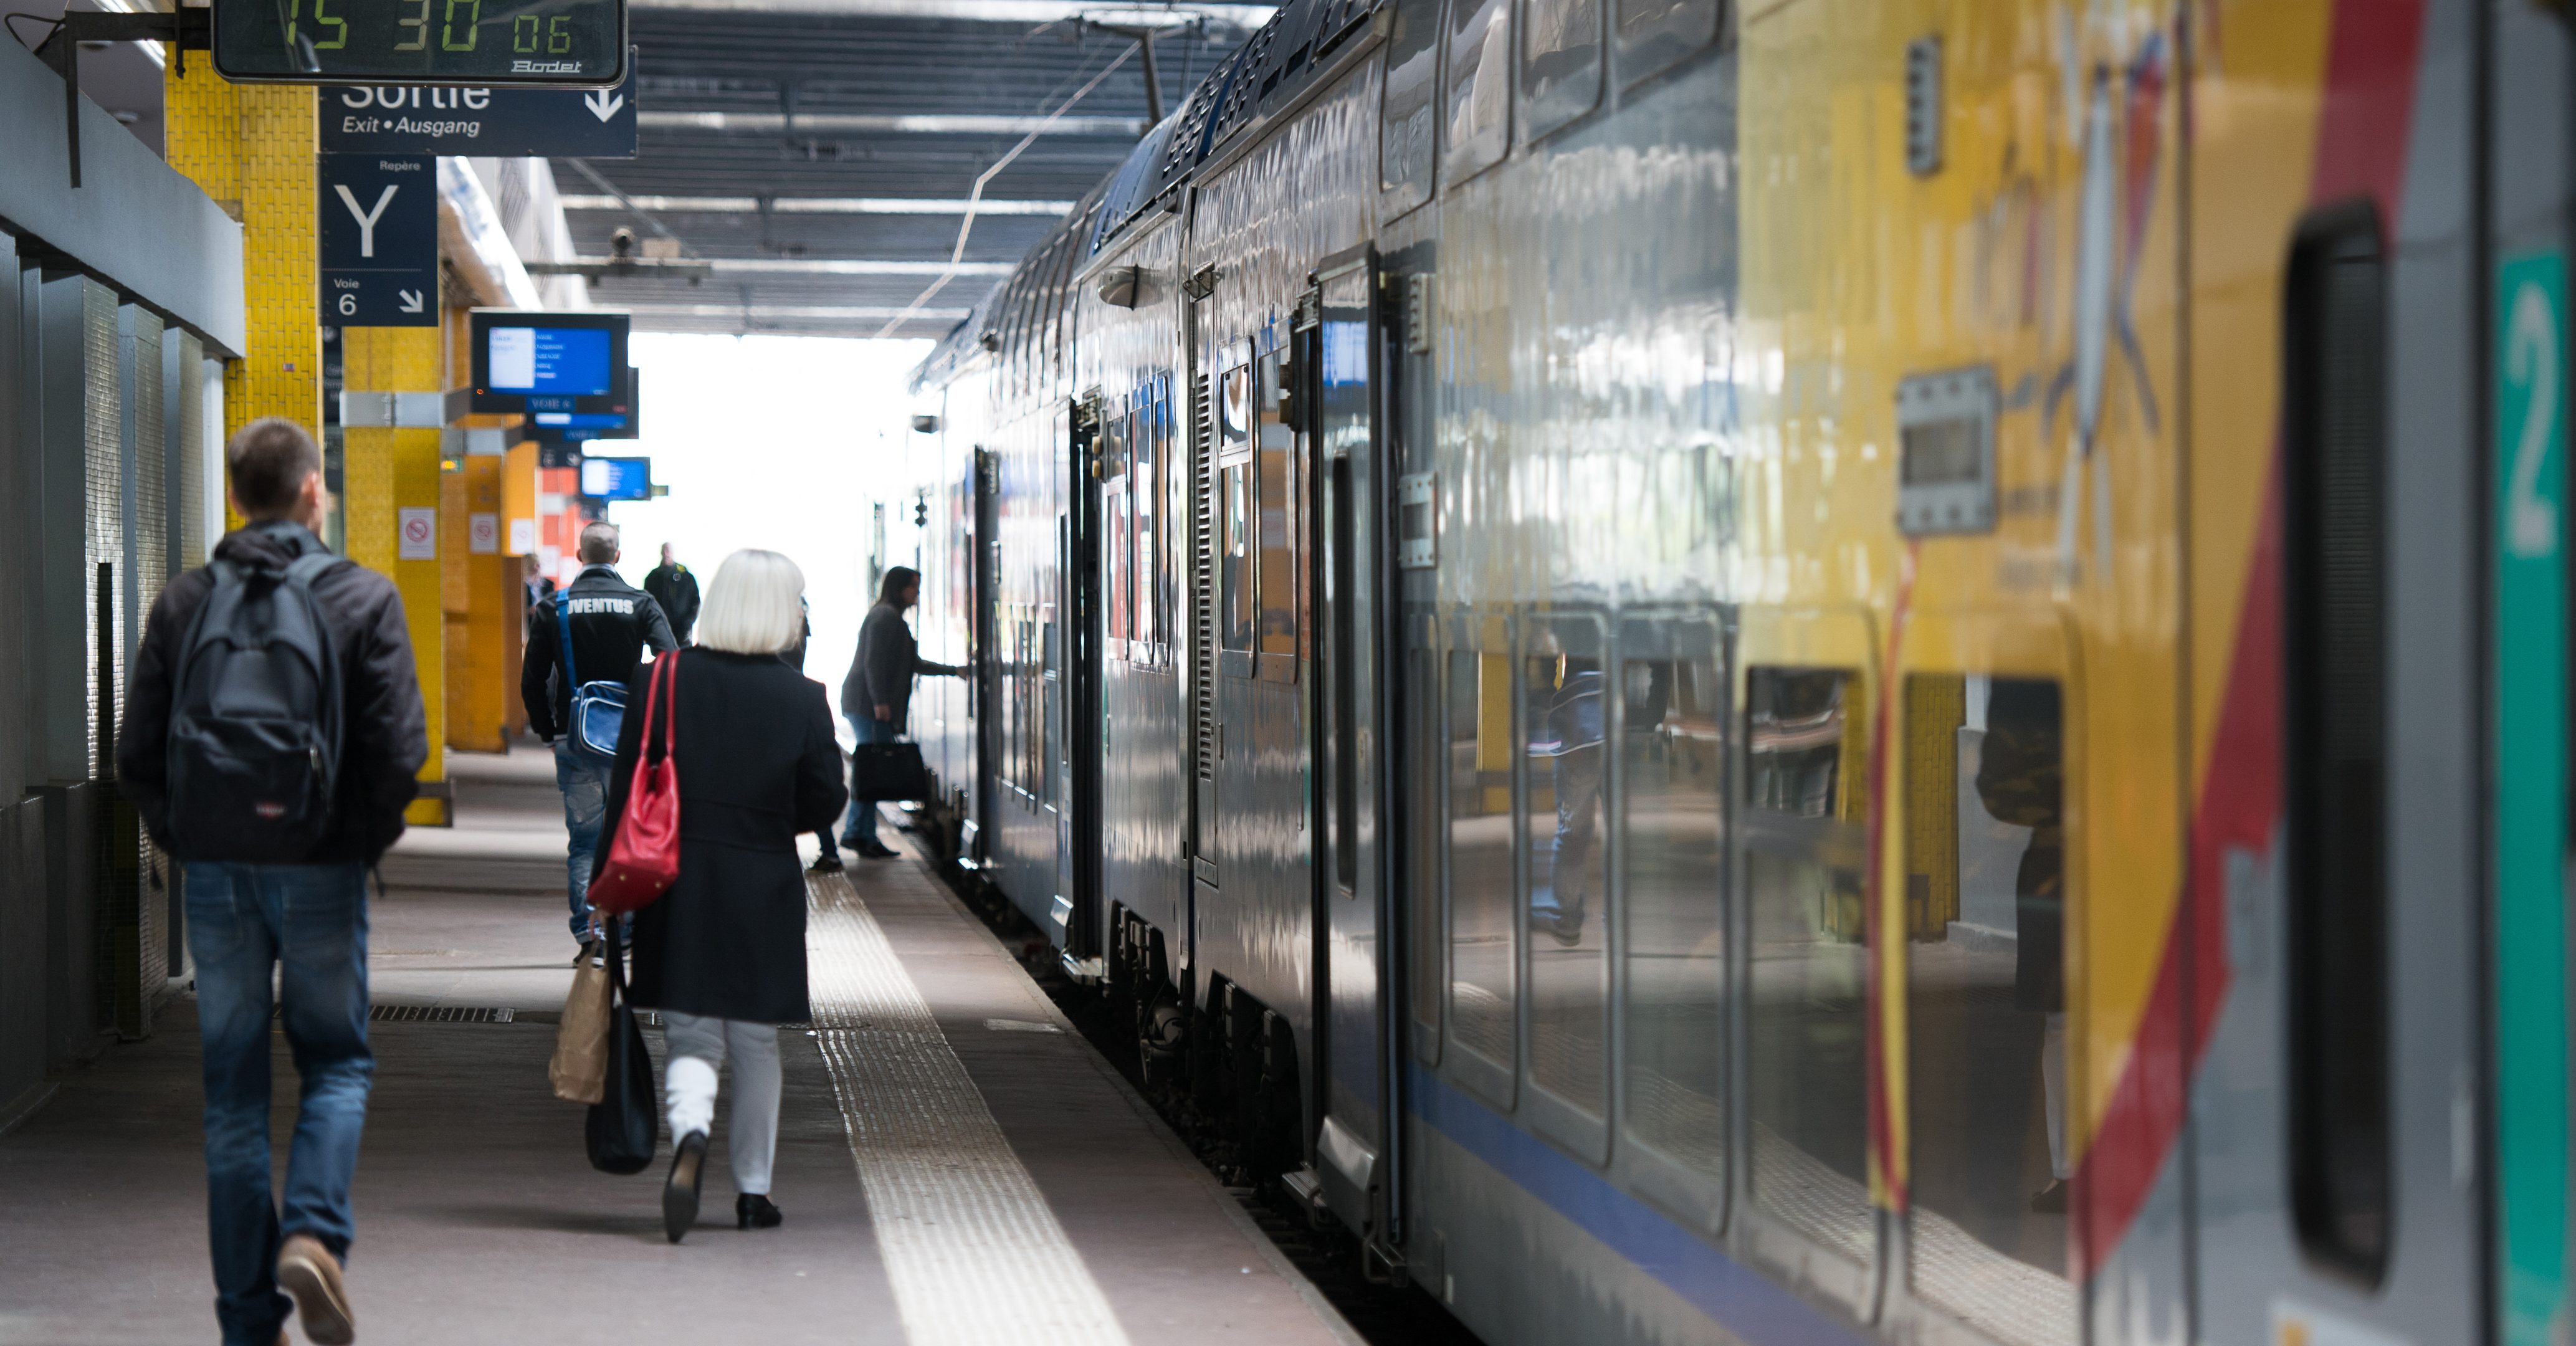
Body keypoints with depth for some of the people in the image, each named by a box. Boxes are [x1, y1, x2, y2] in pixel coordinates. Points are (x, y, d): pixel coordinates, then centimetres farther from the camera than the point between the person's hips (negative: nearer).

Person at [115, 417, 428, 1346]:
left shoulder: (184, 603, 3)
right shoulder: (363, 599, -5)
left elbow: (137, 756, 0)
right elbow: (398, 751, -11)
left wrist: (186, 844, 12)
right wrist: (363, 841, 5)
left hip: (215, 876, 2)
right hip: (320, 874, -2)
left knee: (233, 1091, 9)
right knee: (336, 1062, 13)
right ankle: (312, 1233, -13)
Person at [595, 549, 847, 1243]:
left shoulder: (659, 683, -5)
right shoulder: (801, 698, -8)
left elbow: (626, 795, -4)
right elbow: (824, 803, -4)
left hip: (678, 894, 0)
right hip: (764, 894, 0)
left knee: (691, 1037, 5)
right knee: (756, 1046, 14)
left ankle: (690, 1134, -25)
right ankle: (752, 1190, 19)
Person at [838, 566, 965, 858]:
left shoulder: (890, 617, 25)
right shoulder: (886, 616, -8)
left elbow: (914, 663, 31)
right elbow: (873, 661, -18)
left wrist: (954, 671, 29)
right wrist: (880, 701, -22)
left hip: (866, 705, 10)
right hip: (869, 703, -10)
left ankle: (866, 836, 7)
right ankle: (855, 832, -12)